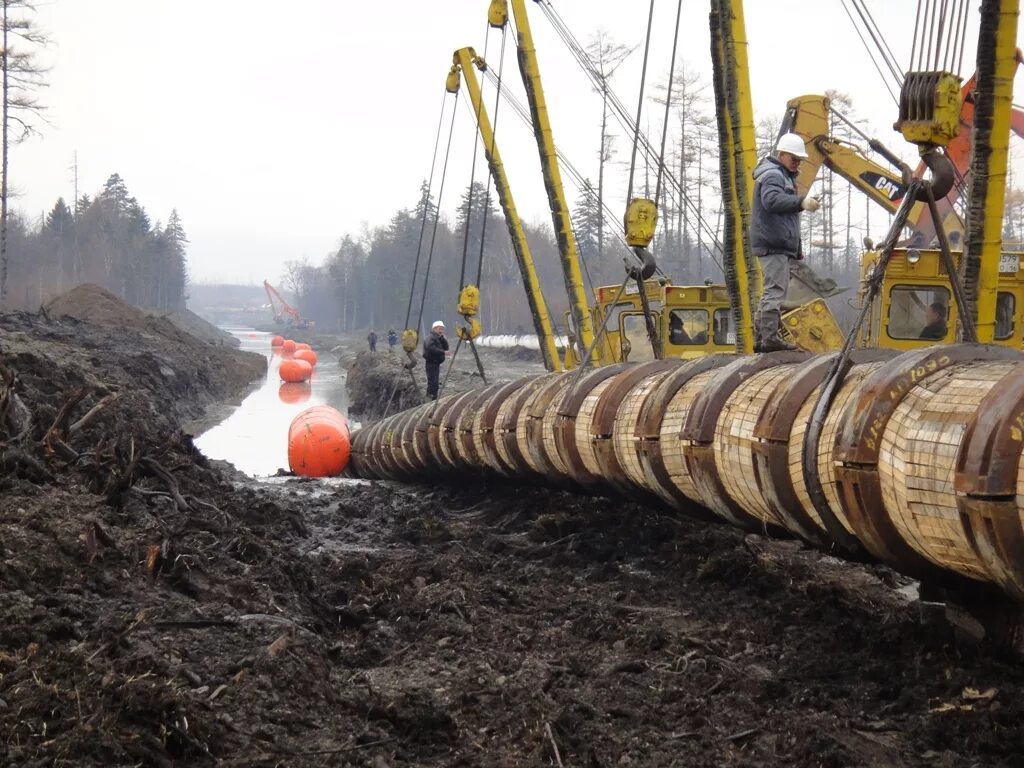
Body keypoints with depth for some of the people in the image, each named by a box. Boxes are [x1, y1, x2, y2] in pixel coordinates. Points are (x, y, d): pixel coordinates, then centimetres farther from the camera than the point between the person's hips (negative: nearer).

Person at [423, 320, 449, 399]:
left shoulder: (438, 338, 20)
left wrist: (442, 338, -1)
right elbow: (431, 348, -27)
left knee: (435, 383, 15)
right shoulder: (430, 337, -10)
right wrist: (443, 352, -26)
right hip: (431, 363, -10)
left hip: (436, 363, 10)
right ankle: (432, 399, -18)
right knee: (433, 382, -15)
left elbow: (446, 347, 11)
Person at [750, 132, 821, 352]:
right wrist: (801, 202, -42)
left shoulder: (785, 175, 26)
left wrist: (797, 247, 31)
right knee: (775, 289, -15)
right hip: (773, 245, -11)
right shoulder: (772, 175, -9)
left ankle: (762, 338, 16)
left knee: (772, 292, 12)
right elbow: (772, 200, -31)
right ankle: (770, 338, -18)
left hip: (780, 245, 11)